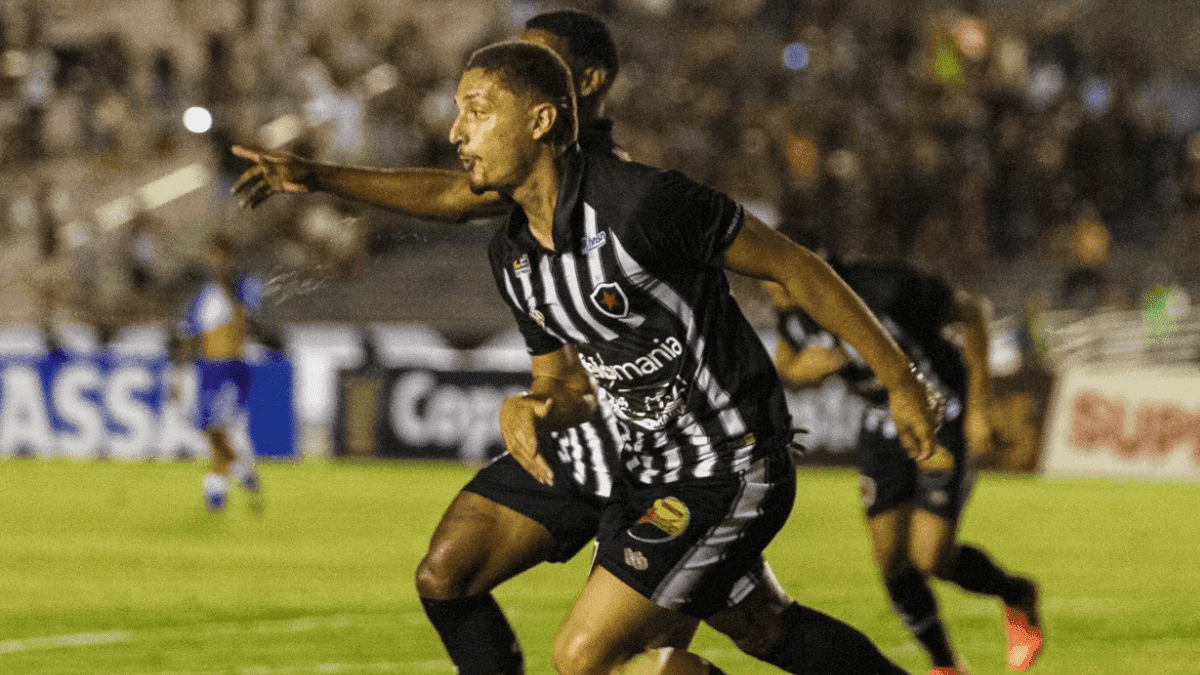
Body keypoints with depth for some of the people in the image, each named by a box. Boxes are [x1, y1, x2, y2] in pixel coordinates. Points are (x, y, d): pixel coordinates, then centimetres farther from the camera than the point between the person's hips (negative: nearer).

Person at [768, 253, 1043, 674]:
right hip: (884, 427, 6)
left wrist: (979, 409, -15)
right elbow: (785, 363, 5)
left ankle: (1017, 596, 18)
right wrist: (800, 369, -22)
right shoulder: (793, 311, -15)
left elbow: (973, 311, -18)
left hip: (944, 420, -6)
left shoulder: (886, 290, -33)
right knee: (892, 562, 0)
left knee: (931, 559, -13)